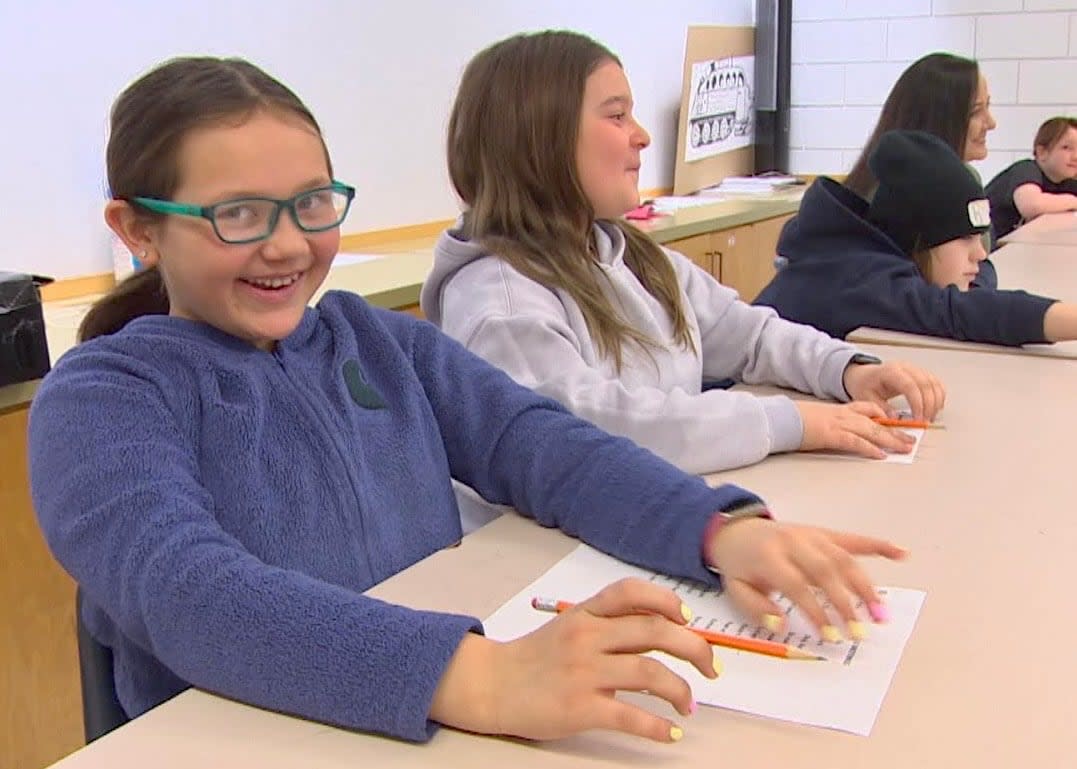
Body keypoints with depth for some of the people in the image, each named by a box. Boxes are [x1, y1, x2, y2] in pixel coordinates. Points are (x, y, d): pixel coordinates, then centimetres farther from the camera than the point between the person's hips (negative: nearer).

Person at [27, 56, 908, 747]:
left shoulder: (382, 340, 10)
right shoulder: (99, 399, -5)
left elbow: (536, 443, -3)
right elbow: (189, 594, -23)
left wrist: (724, 529, -21)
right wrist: (480, 678, -37)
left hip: (446, 728, 4)